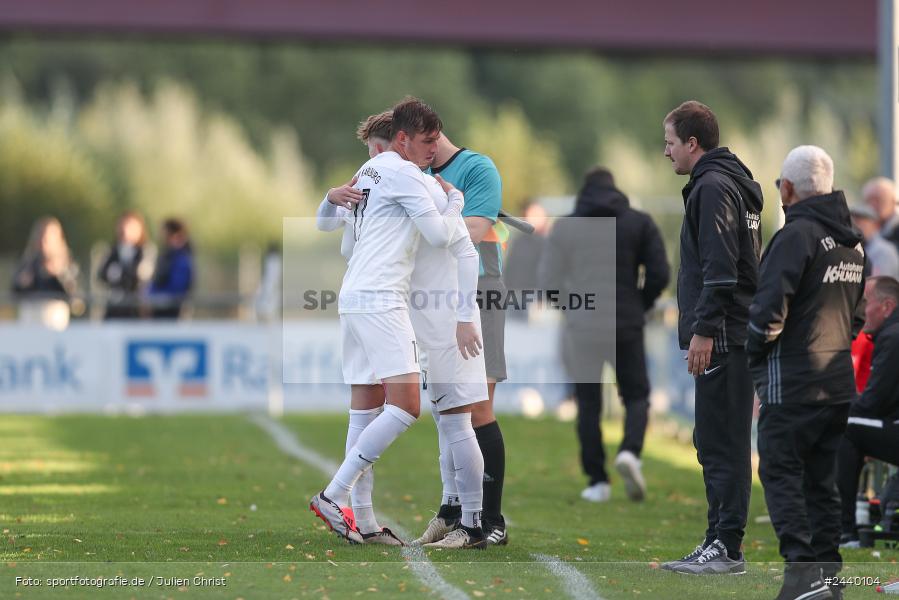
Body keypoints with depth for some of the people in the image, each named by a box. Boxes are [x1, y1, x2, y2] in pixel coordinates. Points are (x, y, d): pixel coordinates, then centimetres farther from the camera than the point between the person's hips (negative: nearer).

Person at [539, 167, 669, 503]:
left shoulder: (564, 228, 1)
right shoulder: (640, 223, 2)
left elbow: (549, 282, -1)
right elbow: (659, 274, -4)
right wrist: (640, 307, 11)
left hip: (581, 328, 0)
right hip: (626, 325, 0)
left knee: (589, 403, 10)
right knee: (636, 395, 12)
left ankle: (598, 481, 5)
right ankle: (630, 451, -16)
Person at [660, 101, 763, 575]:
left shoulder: (713, 187, -12)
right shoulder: (736, 182, 20)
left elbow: (719, 268, -20)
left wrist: (704, 330, -20)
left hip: (721, 338, -10)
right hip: (735, 335, 10)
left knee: (721, 442, -9)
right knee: (714, 442, 12)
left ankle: (726, 546, -9)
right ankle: (719, 544, 16)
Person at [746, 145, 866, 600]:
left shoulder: (797, 234, -14)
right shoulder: (853, 242, 15)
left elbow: (769, 310, -19)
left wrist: (753, 355, -3)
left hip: (792, 382, -8)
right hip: (839, 382, 8)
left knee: (779, 472, -3)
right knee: (822, 477, 13)